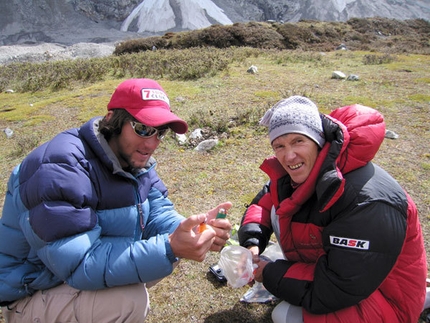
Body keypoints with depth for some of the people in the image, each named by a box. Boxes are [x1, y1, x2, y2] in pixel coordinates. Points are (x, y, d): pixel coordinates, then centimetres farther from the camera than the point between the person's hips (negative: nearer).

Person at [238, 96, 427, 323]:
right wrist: (251, 244, -18)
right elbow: (263, 204, 2)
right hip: (326, 264, 7)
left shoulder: (368, 203, -35)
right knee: (278, 212, -8)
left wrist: (270, 275, -21)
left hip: (385, 295, -6)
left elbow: (336, 291, -33)